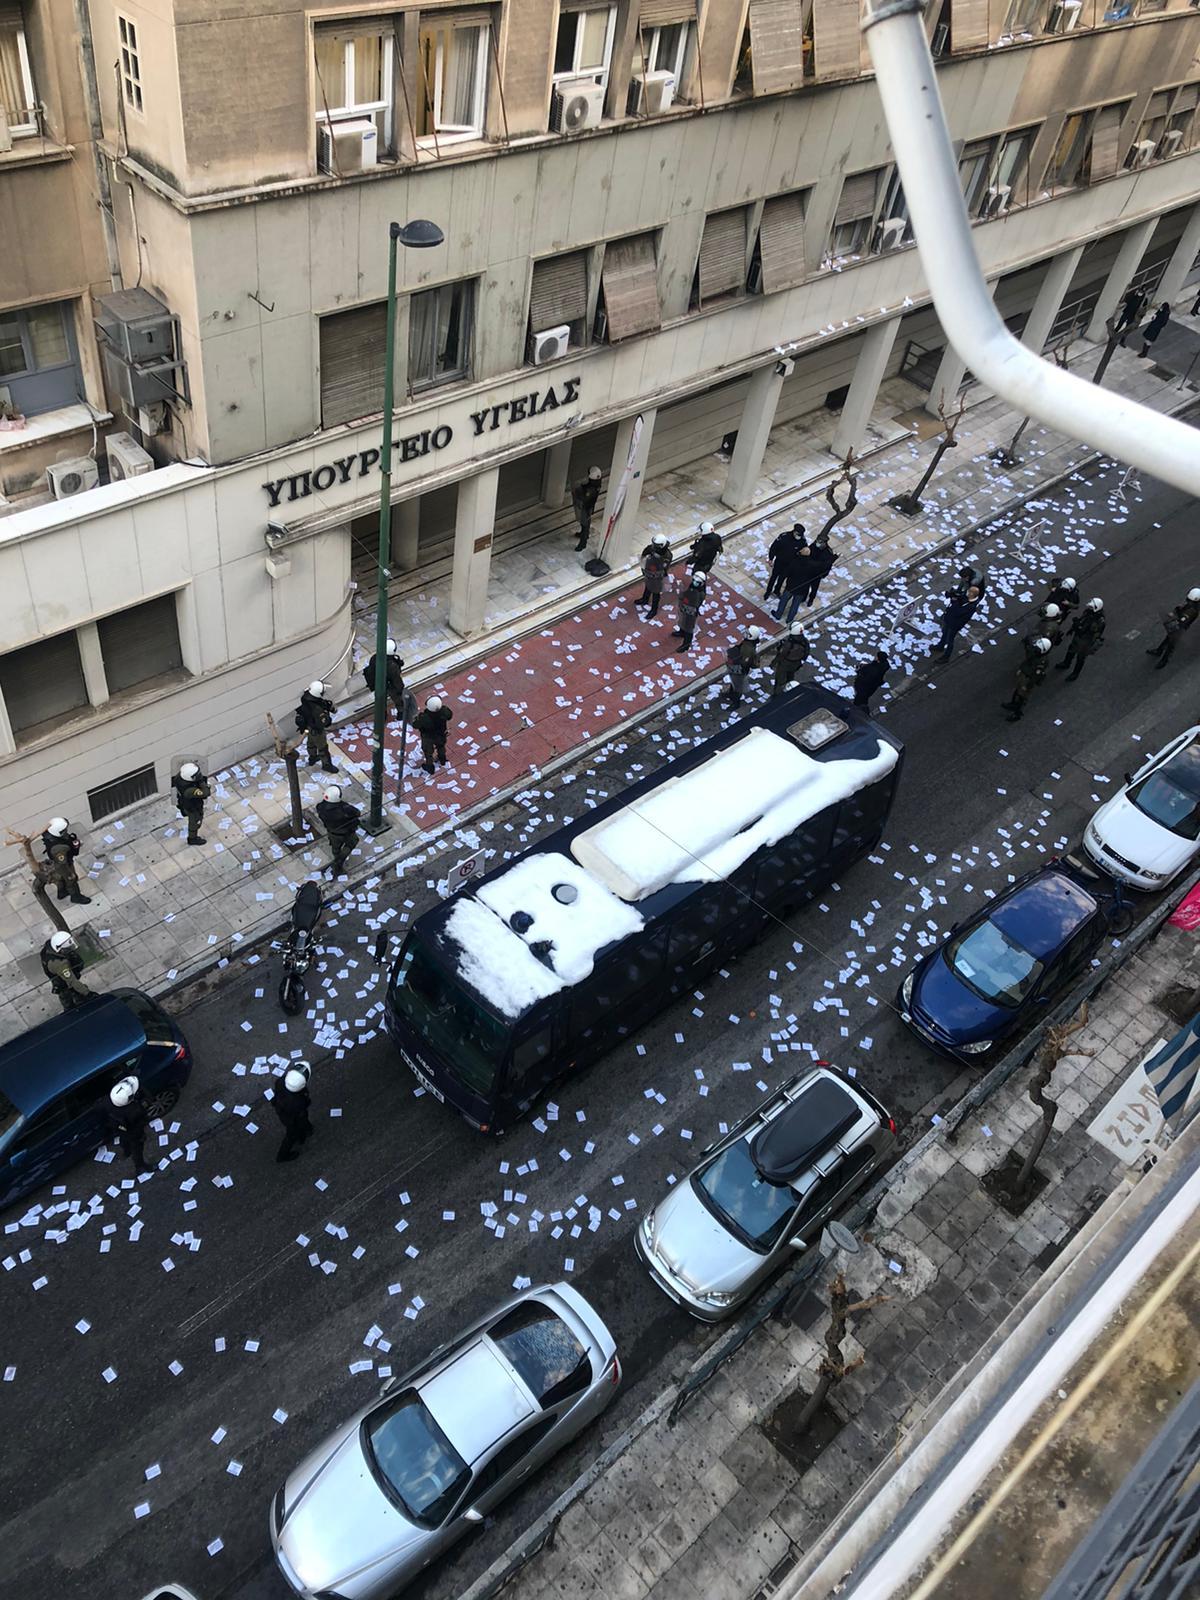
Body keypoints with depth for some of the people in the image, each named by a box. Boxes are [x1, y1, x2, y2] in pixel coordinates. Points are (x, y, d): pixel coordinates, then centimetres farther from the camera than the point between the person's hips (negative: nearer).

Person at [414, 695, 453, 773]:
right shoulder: (444, 711, -36)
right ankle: (443, 761, 63)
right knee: (441, 747, 35)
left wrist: (417, 716, -7)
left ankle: (430, 769, 51)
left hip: (428, 738, -3)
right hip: (441, 734, 3)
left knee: (428, 752, 27)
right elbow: (449, 716, -12)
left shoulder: (424, 718, -44)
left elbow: (415, 725, -24)